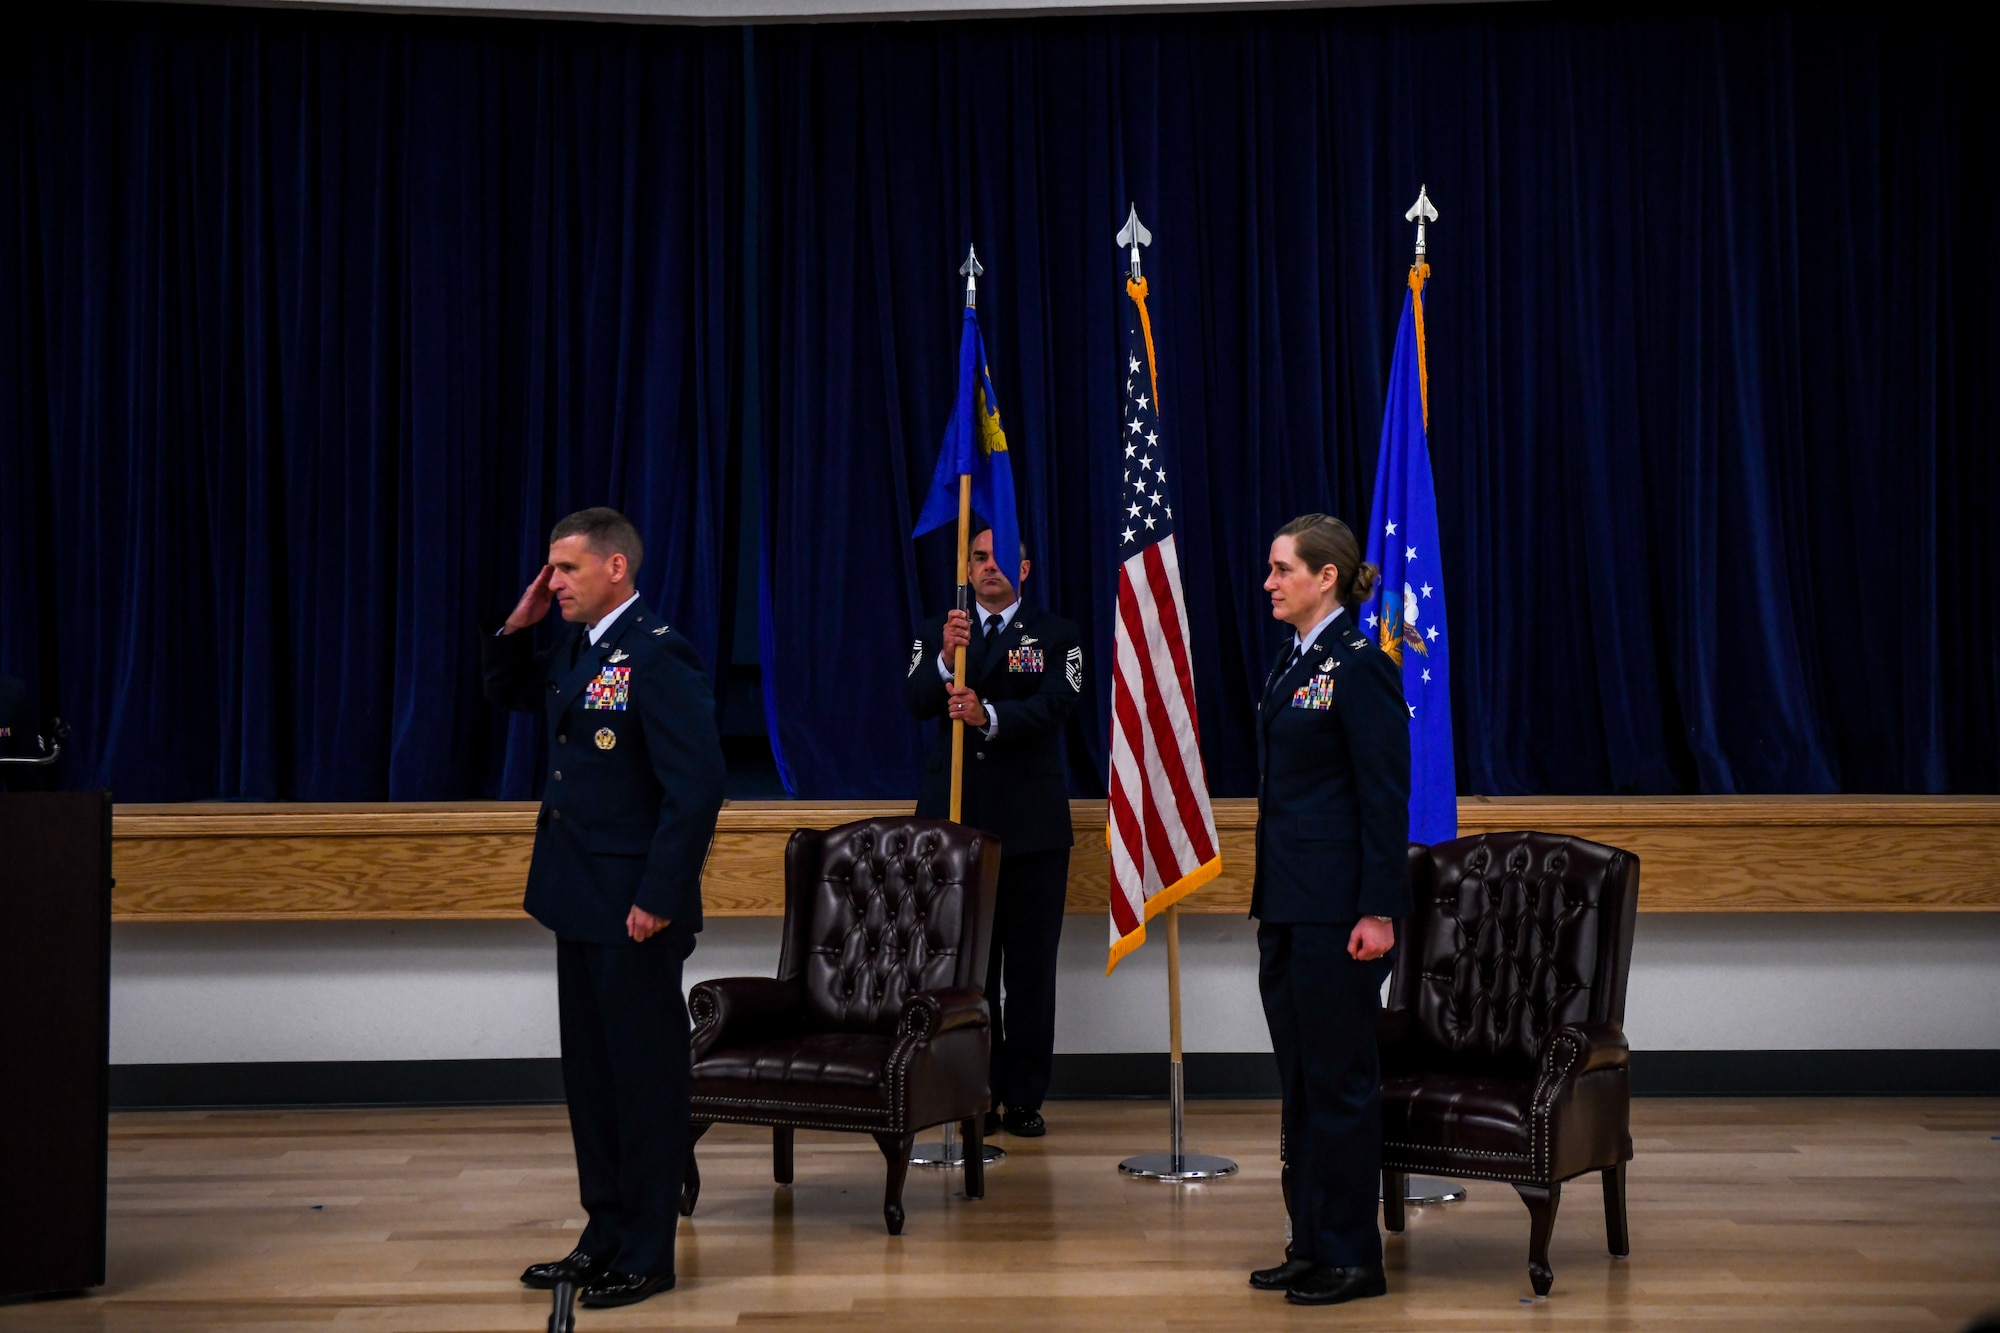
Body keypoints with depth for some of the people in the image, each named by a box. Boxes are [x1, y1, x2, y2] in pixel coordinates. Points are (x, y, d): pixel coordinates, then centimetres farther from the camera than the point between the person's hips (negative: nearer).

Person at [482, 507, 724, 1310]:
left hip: (635, 912, -9)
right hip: (581, 903, 9)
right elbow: (510, 696, 29)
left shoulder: (657, 659, -18)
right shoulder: (575, 650, 10)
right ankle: (605, 1235, 27)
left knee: (645, 1075, 2)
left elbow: (698, 785, -22)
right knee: (590, 1072, 16)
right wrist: (515, 630, 10)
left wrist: (658, 899, -21)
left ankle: (646, 1256, 12)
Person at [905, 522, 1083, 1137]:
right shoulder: (935, 633, 12)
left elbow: (1054, 706, -11)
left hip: (1032, 822, -1)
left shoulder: (1056, 636, 6)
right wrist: (946, 661, -24)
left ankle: (1025, 1099, 7)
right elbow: (915, 703, -5)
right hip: (955, 820, 1)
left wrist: (990, 714, -28)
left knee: (1031, 968, 0)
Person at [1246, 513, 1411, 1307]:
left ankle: (1354, 1260, 8)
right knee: (1299, 1080, 13)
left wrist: (1378, 911, -19)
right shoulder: (1292, 661, 14)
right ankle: (1312, 1245, 21)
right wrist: (1267, 899, 18)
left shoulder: (1358, 663, -13)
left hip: (1336, 908, -9)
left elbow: (1385, 795, -16)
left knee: (1339, 1079, -1)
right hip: (1287, 905, 9)